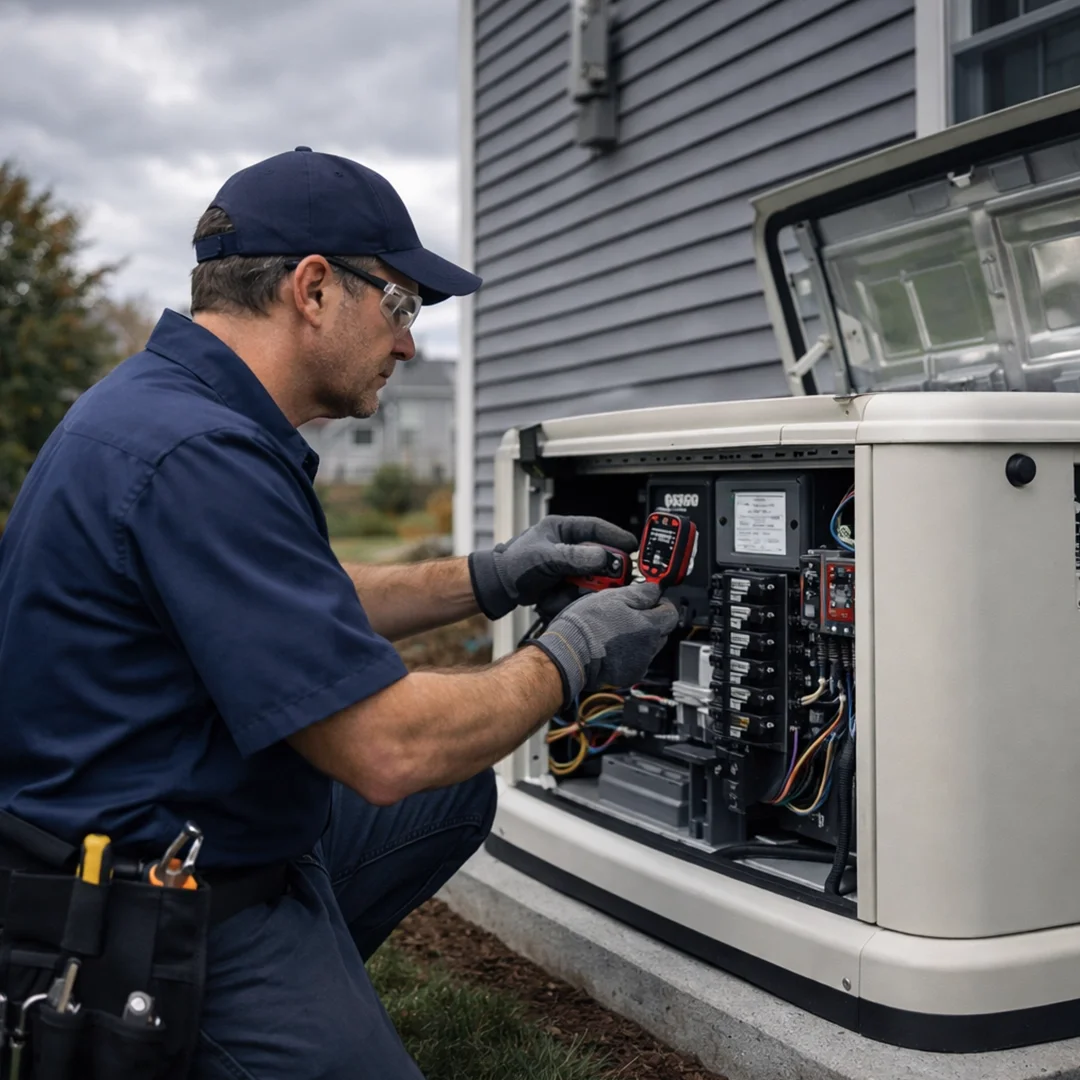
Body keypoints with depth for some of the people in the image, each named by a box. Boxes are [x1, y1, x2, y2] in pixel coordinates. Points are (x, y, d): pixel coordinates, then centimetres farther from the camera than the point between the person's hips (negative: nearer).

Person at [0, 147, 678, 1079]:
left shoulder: (162, 401, 6)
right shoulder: (200, 455, -27)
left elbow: (308, 607, 19)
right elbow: (387, 749, -26)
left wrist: (490, 580, 11)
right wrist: (567, 660, -10)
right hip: (176, 924, -10)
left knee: (459, 793, 21)